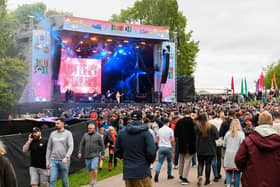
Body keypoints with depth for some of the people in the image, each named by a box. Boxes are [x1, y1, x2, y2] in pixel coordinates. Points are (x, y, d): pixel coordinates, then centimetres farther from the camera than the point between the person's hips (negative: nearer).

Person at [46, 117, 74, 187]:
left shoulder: (68, 133, -2)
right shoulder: (52, 134, 10)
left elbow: (71, 147, -12)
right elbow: (49, 148, 14)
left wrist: (66, 157, -25)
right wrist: (47, 160, 9)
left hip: (64, 161, -3)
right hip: (53, 160, 3)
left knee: (65, 180, 8)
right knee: (52, 180, -6)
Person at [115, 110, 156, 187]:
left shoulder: (121, 133, 3)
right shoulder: (146, 133, -10)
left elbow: (117, 151, 7)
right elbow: (151, 152, -16)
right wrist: (150, 161, 5)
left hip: (127, 172, 4)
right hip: (142, 172, -4)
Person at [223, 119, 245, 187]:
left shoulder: (228, 133, 0)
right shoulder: (241, 134, -8)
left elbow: (224, 145, 8)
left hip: (228, 155, 2)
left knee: (228, 171, 9)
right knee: (237, 173, 9)